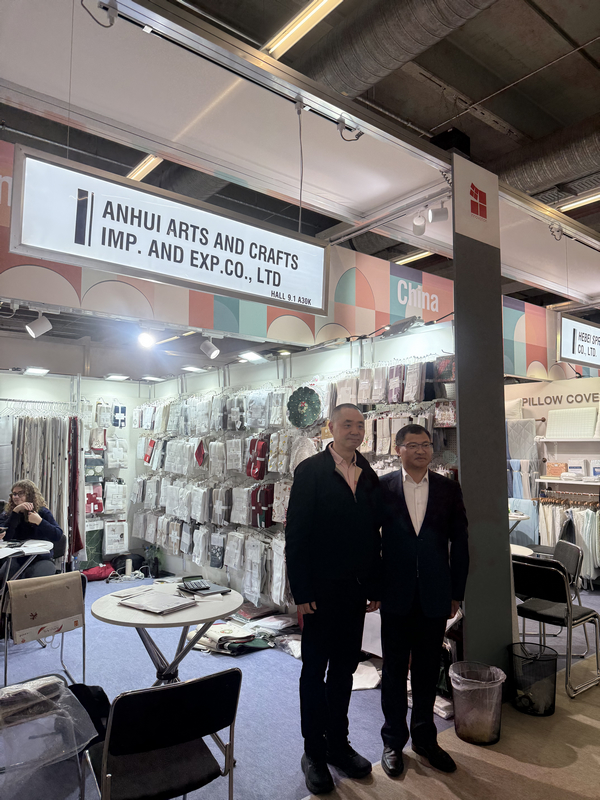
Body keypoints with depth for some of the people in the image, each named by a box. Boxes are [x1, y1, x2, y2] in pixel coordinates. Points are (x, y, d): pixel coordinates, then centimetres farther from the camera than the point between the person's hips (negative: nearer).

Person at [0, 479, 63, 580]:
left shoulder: (42, 512, 0)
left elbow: (58, 535, -9)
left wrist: (39, 521, -20)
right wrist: (16, 511, -18)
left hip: (40, 559, -3)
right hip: (16, 559, 3)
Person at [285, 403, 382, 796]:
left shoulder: (369, 476, 5)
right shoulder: (310, 471, -11)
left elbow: (374, 535, 8)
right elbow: (296, 534, -12)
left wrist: (375, 587, 7)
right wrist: (301, 592, -14)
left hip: (356, 590, 5)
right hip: (321, 590, -5)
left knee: (344, 669, 17)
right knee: (315, 671, 11)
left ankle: (338, 743, 35)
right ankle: (314, 752, 28)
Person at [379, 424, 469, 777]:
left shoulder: (449, 488, 0)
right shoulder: (382, 487, -5)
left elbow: (460, 542, 3)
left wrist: (456, 592, 2)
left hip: (435, 595, 2)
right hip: (396, 594, -1)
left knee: (428, 670, 16)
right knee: (395, 669, 12)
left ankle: (425, 737, 36)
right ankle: (394, 740, 31)